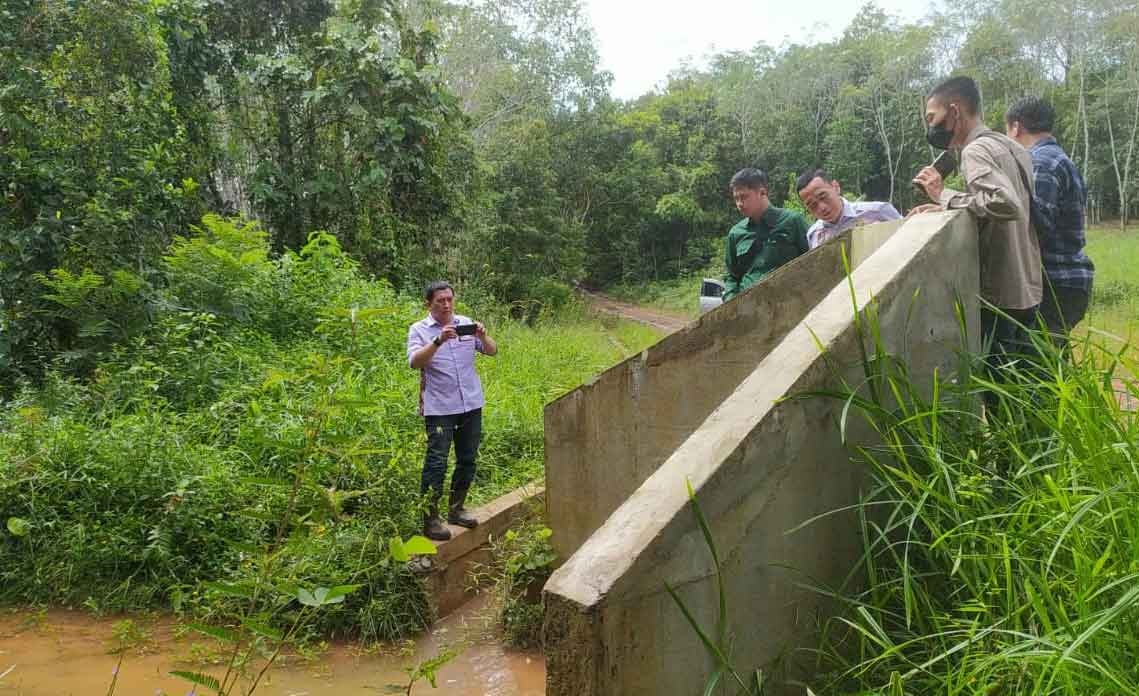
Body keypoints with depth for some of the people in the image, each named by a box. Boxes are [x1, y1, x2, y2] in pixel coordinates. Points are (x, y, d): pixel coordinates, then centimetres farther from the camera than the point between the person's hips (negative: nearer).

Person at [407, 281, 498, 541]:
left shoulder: (466, 323, 9)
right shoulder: (419, 330, -1)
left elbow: (492, 351, 6)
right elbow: (414, 362, -17)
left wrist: (482, 336, -15)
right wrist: (438, 341, -30)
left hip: (471, 404, 5)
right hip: (439, 408, -5)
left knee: (467, 460, 12)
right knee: (436, 464, -5)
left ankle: (456, 509, 27)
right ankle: (430, 519, 3)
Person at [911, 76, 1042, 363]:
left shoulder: (976, 150, -13)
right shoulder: (1009, 146, 15)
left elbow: (1007, 204, -29)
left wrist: (945, 195, -19)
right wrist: (946, 208, 9)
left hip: (998, 296, -9)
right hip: (1028, 291, 9)